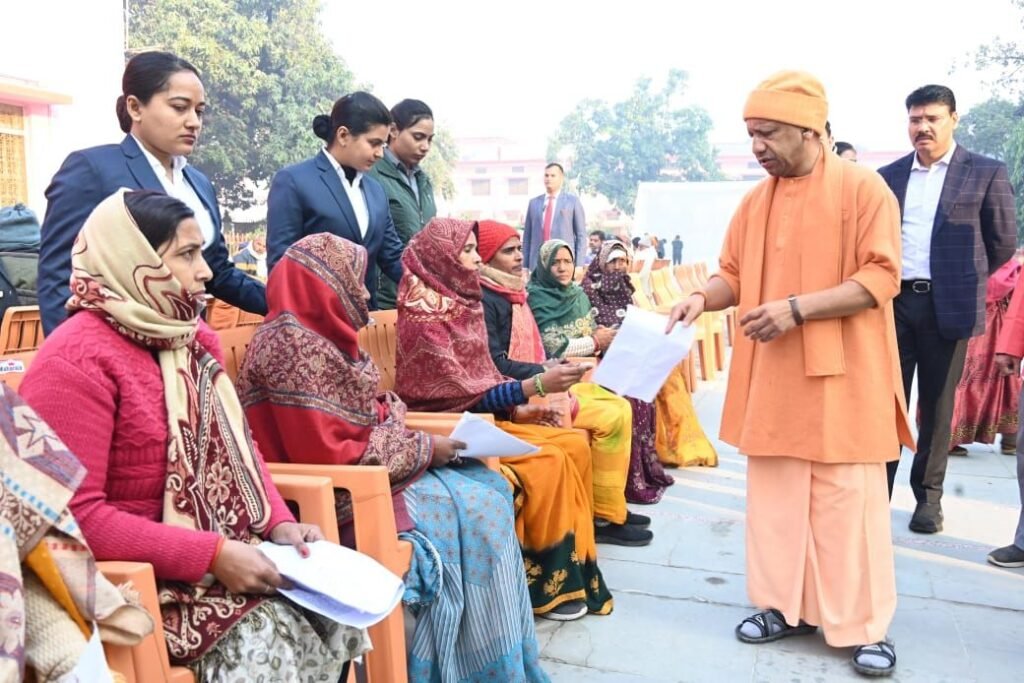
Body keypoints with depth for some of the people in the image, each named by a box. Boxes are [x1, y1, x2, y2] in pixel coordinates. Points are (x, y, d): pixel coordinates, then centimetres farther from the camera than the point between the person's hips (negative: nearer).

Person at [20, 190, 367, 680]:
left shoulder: (190, 337, 8)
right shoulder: (77, 361, -18)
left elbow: (236, 446, 13)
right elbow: (74, 514, -22)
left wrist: (279, 523, -4)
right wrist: (212, 555, -24)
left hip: (221, 557, 7)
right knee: (265, 636, -24)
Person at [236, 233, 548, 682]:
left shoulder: (319, 336, 8)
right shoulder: (295, 346, -22)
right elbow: (330, 458, -26)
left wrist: (407, 426, -4)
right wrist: (423, 450, -17)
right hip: (335, 494, -9)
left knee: (490, 487, 3)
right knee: (476, 512, -13)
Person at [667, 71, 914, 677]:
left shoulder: (864, 188, -6)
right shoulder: (755, 202, 10)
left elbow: (881, 278, -12)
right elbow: (736, 274, 15)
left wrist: (799, 307, -21)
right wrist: (704, 296, -7)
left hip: (841, 376, -5)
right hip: (772, 379, 5)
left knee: (849, 501, 2)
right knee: (774, 496, 10)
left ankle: (866, 626, 17)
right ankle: (787, 606, 26)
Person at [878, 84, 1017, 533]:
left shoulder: (987, 173, 2)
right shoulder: (888, 176, 9)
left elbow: (1003, 242, 4)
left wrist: (964, 278, 9)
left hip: (948, 306, -2)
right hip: (893, 302, 2)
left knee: (936, 405, 7)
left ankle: (928, 496, 20)